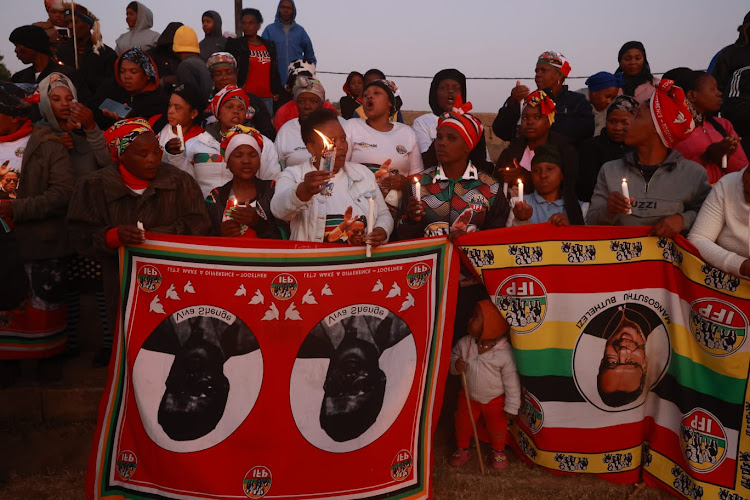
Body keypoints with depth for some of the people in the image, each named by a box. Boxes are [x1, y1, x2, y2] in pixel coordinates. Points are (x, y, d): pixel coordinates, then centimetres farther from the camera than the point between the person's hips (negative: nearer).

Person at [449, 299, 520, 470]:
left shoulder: (505, 353, -29)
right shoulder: (464, 343, -20)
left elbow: (512, 382, -18)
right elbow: (453, 356, 0)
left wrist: (511, 408, -11)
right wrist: (455, 365, -25)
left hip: (496, 400, -2)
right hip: (469, 396, 3)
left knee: (497, 429, 16)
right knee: (462, 424, 16)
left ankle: (498, 451, 46)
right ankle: (462, 449, 44)